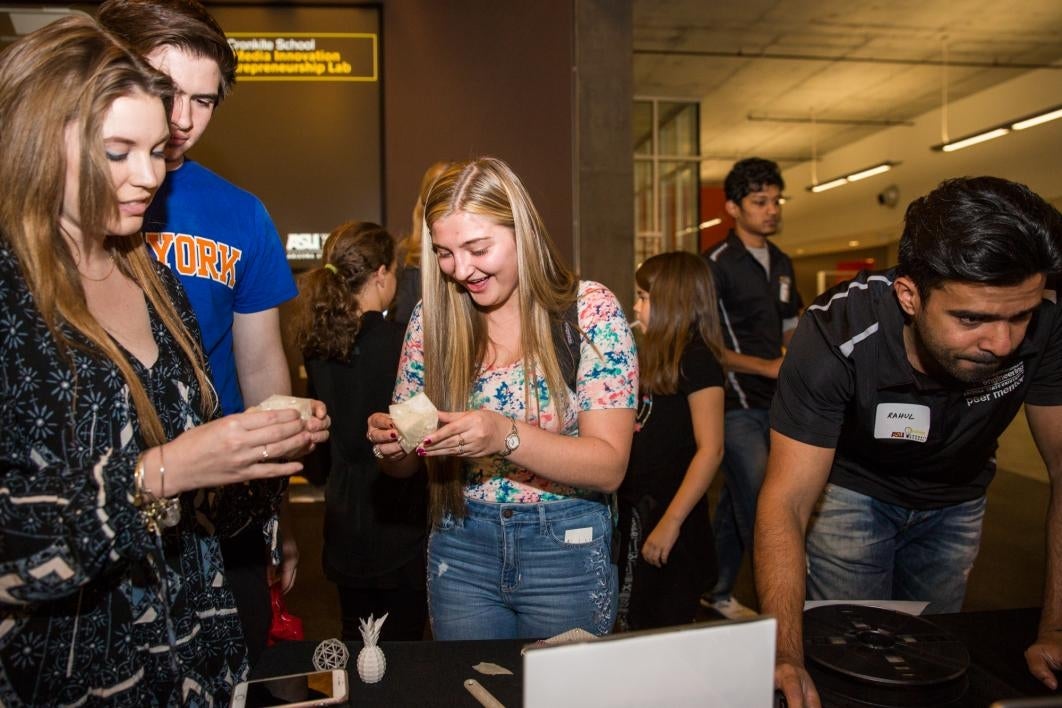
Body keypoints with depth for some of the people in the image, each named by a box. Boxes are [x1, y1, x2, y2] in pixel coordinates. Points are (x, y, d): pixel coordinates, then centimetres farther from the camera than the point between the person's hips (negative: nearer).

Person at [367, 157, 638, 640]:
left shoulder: (590, 310, -12)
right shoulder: (432, 318, -4)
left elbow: (610, 467, -16)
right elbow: (404, 465, 4)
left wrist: (506, 436, -30)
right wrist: (390, 442, -18)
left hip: (567, 551, -2)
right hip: (459, 549, 3)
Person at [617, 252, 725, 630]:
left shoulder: (697, 359, -14)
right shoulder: (655, 358, 12)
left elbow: (710, 449, -19)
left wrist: (671, 522, -21)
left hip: (670, 518, -8)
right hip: (635, 513, 8)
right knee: (636, 626, 17)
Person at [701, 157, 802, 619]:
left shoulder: (781, 264, 13)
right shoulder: (716, 265, -9)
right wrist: (765, 366, -15)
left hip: (773, 403, 7)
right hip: (737, 406, -7)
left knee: (736, 503, 16)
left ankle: (718, 592, 30)